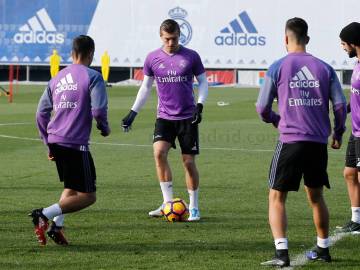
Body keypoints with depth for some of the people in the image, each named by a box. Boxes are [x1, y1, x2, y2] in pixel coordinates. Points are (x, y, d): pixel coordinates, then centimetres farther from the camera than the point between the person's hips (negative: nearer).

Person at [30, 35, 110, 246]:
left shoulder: (57, 78, 16)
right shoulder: (92, 77, -4)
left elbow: (41, 113, 16)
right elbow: (98, 109, -15)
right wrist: (105, 128, 5)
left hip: (55, 141, 7)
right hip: (76, 143, -7)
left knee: (71, 188, 24)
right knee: (87, 196, -2)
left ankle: (57, 226, 6)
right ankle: (45, 215, -18)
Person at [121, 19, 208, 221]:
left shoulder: (191, 56, -2)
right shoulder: (153, 58, 3)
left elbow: (203, 82, 5)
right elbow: (146, 87, 12)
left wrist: (200, 105, -11)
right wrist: (133, 113, 7)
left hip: (187, 117, -1)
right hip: (164, 117, 1)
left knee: (189, 161, -1)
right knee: (159, 152, -19)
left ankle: (194, 207, 14)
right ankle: (168, 203, -10)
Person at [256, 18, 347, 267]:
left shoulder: (277, 68, -3)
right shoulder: (324, 68, 5)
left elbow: (262, 108, 0)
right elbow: (340, 104, 1)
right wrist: (338, 133, 17)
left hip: (290, 141, -4)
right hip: (319, 143, 4)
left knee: (277, 197, 2)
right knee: (316, 196, 21)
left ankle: (282, 253, -13)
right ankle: (323, 249, 30)